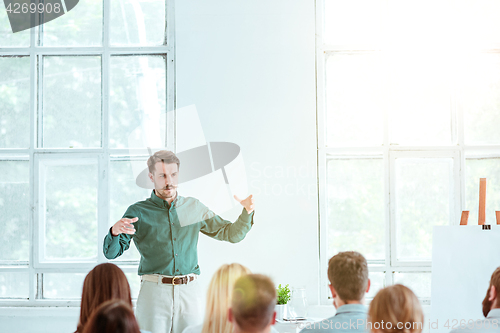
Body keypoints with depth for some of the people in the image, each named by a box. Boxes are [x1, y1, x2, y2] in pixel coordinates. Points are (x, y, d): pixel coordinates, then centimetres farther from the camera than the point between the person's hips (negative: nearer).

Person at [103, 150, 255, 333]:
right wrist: (115, 231, -22)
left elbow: (231, 234, 19)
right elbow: (111, 253, 0)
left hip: (190, 292, 2)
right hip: (154, 291, -2)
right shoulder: (138, 212, 5)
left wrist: (247, 213, -1)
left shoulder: (194, 208, 14)